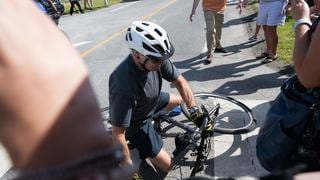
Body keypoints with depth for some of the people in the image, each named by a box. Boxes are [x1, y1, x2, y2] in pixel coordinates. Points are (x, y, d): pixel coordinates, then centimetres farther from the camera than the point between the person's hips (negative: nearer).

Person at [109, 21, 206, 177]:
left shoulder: (155, 59, -23)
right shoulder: (124, 87, -43)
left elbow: (180, 81, -12)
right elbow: (118, 133, -34)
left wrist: (195, 111, -22)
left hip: (151, 103, 6)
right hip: (135, 124, -6)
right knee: (167, 166, 0)